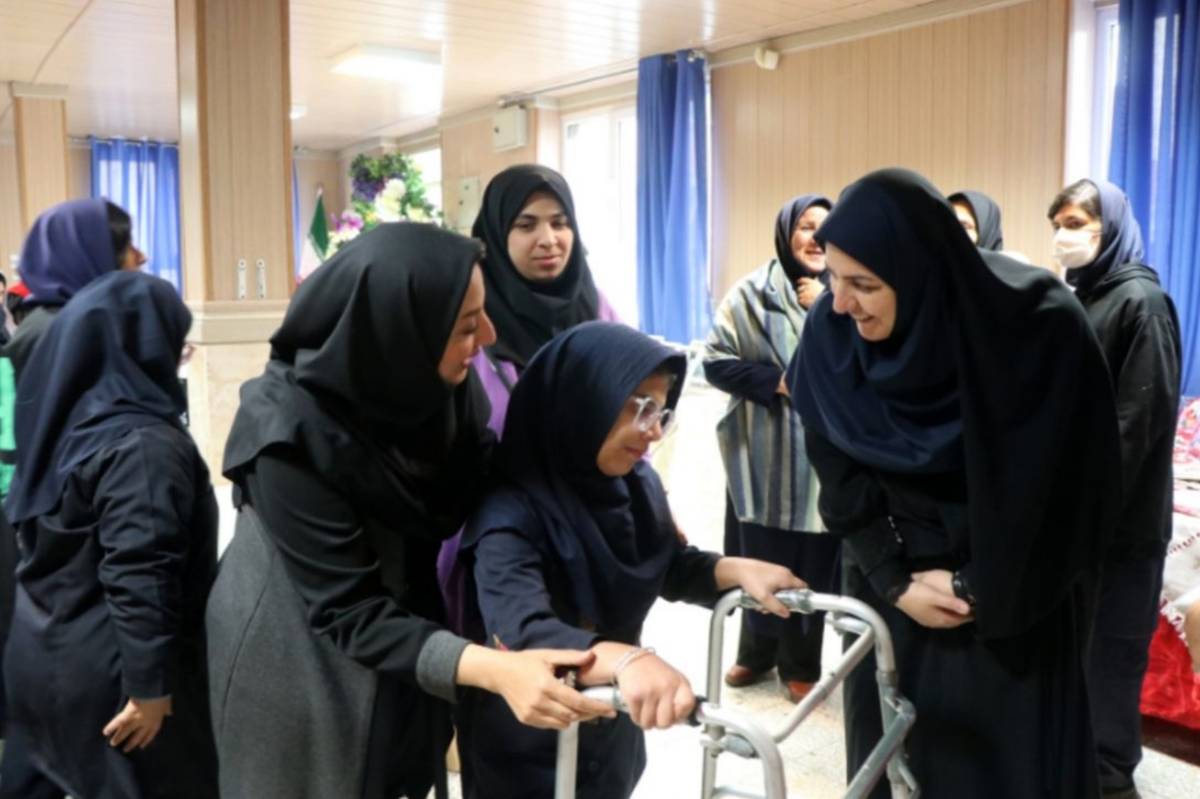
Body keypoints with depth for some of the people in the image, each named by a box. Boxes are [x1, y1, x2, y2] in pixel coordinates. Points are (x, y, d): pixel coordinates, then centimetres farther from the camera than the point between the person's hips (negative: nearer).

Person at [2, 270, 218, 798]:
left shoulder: (68, 417, 4)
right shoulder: (141, 443, -24)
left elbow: (50, 542, 13)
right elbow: (138, 576, -27)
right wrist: (150, 684, -21)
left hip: (52, 649, 9)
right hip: (107, 666, -8)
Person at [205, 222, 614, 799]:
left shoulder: (433, 379, -17)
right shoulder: (291, 435, -33)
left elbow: (485, 481, -3)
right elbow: (348, 611, -30)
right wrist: (493, 669, -42)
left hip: (408, 610, 5)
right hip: (299, 664, -5)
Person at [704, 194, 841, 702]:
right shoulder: (753, 292, -2)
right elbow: (716, 361, -4)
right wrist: (777, 381, -14)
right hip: (764, 453, -1)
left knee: (814, 563, 6)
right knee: (760, 557, 10)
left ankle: (800, 663, 25)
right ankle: (756, 651, 31)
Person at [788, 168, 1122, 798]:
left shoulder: (1043, 327, -23)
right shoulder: (832, 332, -14)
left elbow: (1066, 487, -14)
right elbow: (839, 472, -4)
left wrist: (979, 589, -10)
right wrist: (893, 579, -9)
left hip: (1015, 600, -2)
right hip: (891, 586, 3)